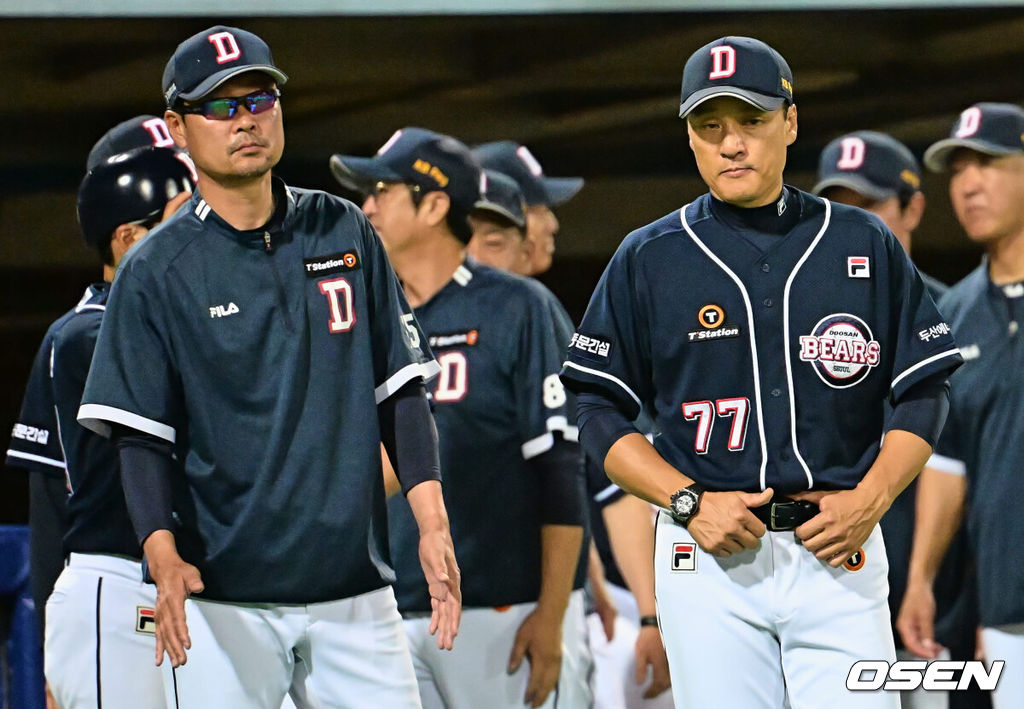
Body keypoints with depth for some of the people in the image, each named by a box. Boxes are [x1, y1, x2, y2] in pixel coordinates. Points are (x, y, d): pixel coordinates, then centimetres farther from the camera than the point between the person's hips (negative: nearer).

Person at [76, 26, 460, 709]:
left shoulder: (346, 232, 10)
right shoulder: (156, 271, -1)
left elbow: (399, 389, 10)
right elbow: (141, 435, -3)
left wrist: (432, 524, -3)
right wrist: (163, 556, -20)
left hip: (353, 586, 3)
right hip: (223, 595, -3)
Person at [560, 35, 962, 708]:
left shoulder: (866, 246, 8)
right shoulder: (647, 260, 6)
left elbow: (924, 394, 10)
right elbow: (602, 414, 6)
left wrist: (870, 501, -6)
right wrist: (689, 503, -9)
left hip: (839, 557, 0)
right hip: (709, 554, 0)